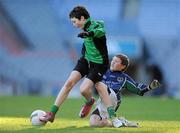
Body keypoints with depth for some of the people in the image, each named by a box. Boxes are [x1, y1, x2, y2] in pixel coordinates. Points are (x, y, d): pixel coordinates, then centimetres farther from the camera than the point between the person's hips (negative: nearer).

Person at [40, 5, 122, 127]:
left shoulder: (96, 26, -21)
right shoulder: (86, 27, 4)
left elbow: (100, 31, -47)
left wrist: (89, 33, -67)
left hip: (99, 64, -8)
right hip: (86, 60, 8)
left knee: (84, 89, -18)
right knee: (69, 82, -8)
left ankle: (90, 101, 20)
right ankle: (52, 114, -5)